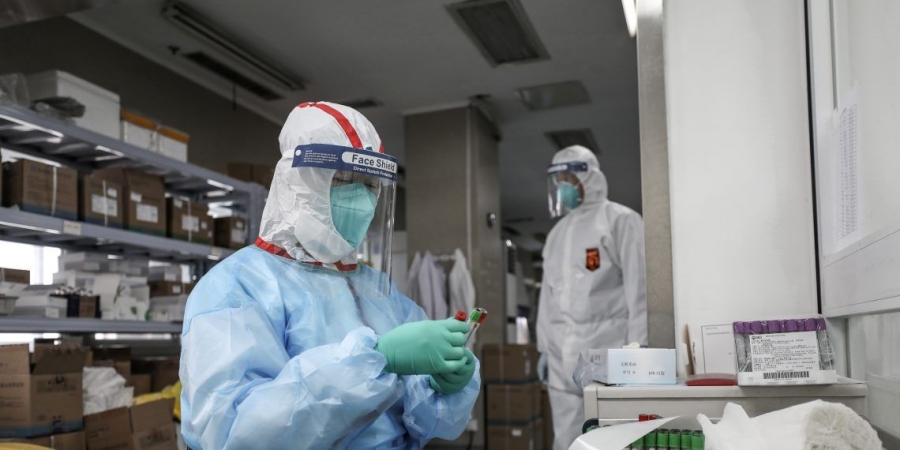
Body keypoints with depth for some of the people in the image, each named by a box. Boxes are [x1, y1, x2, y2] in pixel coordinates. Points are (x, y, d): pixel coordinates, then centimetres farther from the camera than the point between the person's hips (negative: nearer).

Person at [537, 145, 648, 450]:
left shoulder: (620, 221, -1)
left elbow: (638, 287, -7)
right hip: (562, 354, 6)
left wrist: (638, 348, -12)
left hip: (608, 350, -6)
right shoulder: (557, 233, 20)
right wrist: (544, 346, 17)